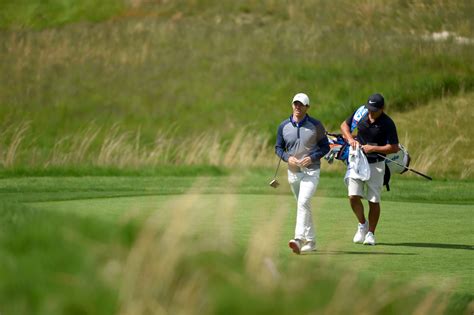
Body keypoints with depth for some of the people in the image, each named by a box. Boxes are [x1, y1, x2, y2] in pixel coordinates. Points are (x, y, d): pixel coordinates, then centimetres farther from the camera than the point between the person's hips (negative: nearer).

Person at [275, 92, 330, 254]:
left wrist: (312, 157, -15)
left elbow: (325, 147, 2)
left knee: (303, 203, -21)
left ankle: (299, 239, -30)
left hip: (311, 171, -4)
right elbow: (278, 148, 10)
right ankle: (310, 241, 24)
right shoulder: (284, 126, 3)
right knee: (303, 206, 13)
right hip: (293, 172, 4)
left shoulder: (315, 125, -4)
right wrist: (288, 157, -10)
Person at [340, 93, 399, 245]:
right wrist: (350, 138, -8)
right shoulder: (361, 113, -3)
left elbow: (394, 148, -12)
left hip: (376, 164, -3)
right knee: (353, 196, -7)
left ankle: (370, 233, 16)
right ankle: (362, 224, 19)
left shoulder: (387, 123, -14)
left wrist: (373, 148, -20)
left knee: (374, 200, 2)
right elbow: (344, 125, 11)